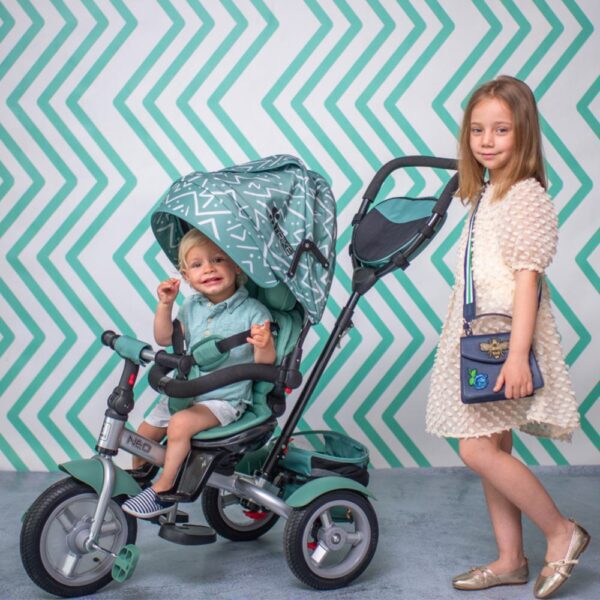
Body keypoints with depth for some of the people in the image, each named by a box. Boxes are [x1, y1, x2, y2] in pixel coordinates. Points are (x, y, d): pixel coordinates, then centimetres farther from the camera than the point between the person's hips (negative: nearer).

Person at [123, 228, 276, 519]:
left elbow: (264, 364, -16)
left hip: (226, 399, -7)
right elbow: (165, 338, 6)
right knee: (145, 432, 9)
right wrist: (165, 304, -8)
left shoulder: (253, 312, -15)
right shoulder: (192, 306, 3)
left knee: (180, 423, -28)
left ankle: (163, 490, -11)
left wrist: (263, 345, -39)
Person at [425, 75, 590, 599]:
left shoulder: (525, 195, -12)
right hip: (478, 337, 9)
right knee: (493, 449, 11)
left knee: (477, 449, -11)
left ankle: (561, 532, 7)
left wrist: (518, 354, -23)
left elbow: (527, 277, -18)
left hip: (505, 339, -9)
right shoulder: (486, 194, 15)